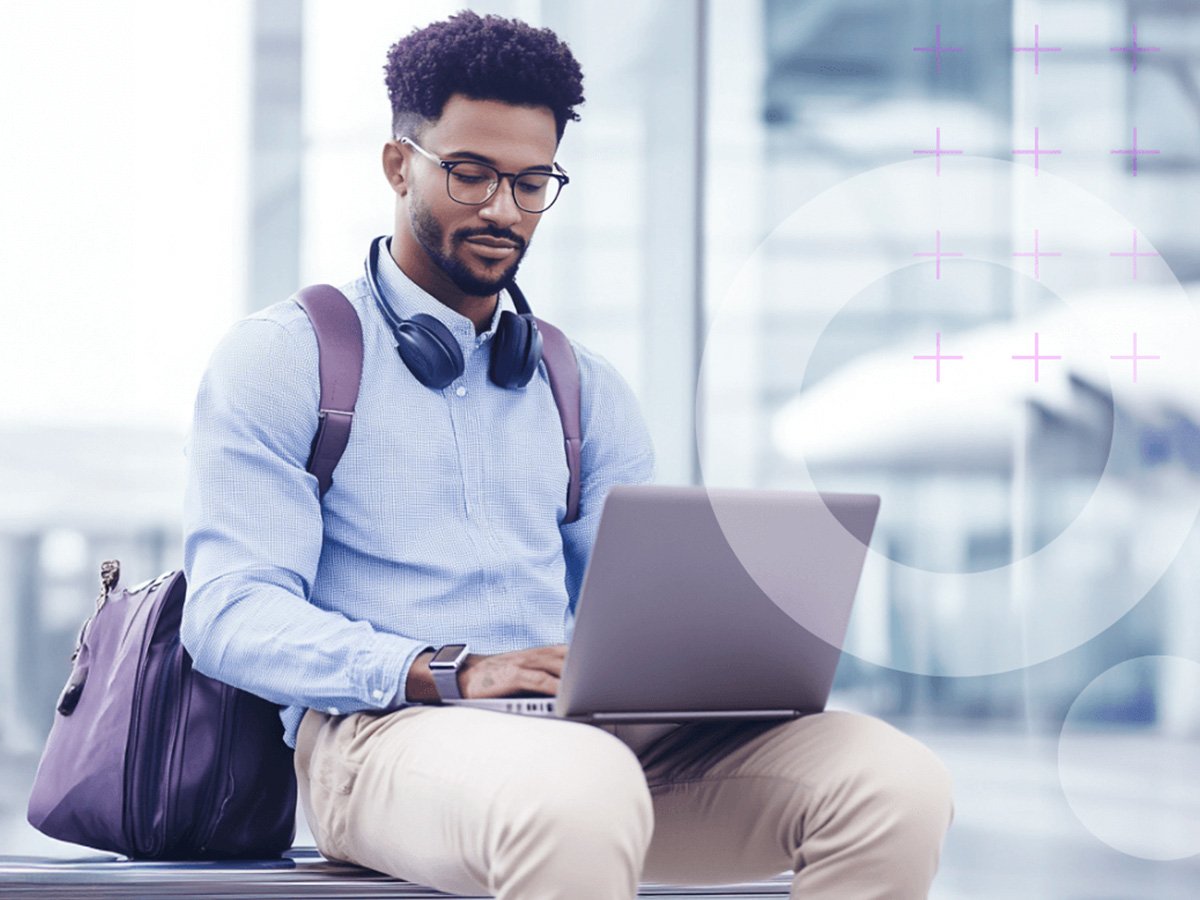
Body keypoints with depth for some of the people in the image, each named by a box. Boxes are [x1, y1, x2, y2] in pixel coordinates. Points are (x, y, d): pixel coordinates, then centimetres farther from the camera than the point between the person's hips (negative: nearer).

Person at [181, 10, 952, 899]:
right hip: (380, 730, -5)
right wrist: (443, 671, -20)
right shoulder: (280, 359, 8)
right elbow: (232, 613, -4)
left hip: (591, 731, 6)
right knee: (581, 794, -42)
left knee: (892, 782, -21)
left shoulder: (586, 390, 24)